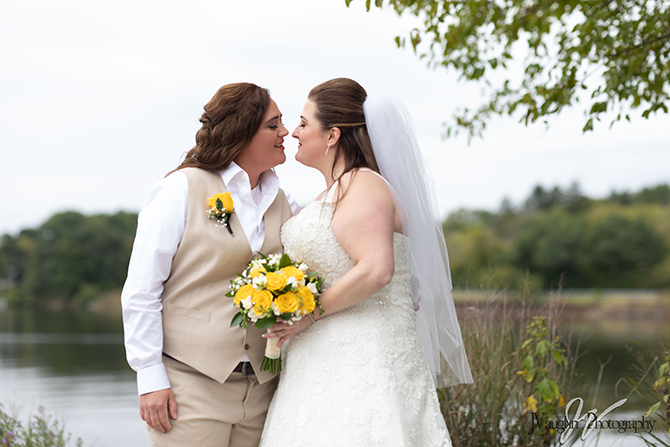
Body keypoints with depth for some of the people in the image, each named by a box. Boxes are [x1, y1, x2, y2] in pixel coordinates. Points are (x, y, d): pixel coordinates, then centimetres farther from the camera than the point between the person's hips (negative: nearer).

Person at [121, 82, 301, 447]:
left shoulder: (282, 204, 13)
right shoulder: (183, 188, -3)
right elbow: (141, 290, -6)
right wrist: (150, 377, -11)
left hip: (260, 390, 5)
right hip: (191, 386, -5)